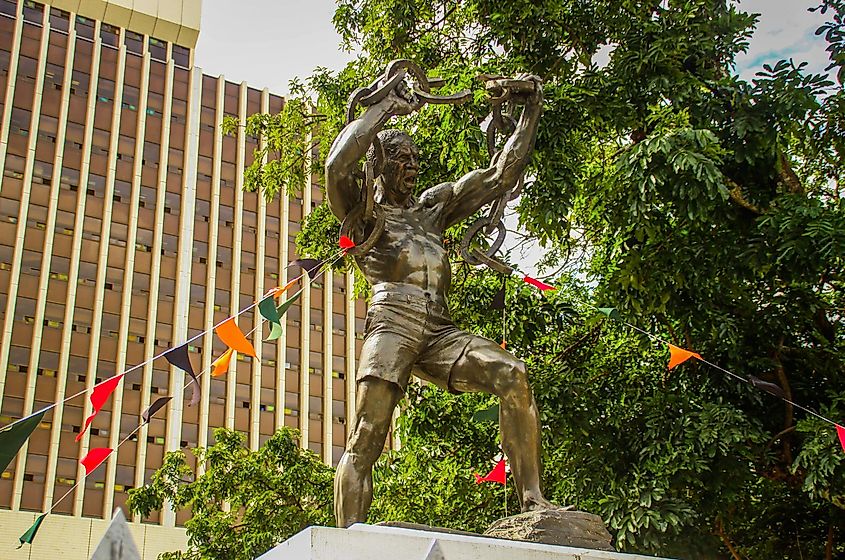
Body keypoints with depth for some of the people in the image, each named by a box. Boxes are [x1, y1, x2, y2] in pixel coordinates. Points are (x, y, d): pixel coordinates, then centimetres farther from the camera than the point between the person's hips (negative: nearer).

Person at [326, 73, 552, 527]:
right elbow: (337, 164, -6)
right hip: (392, 324, -4)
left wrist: (530, 115, 23)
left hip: (440, 332, 4)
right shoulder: (362, 210, 16)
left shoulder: (432, 207, 30)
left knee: (512, 376, -22)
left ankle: (532, 501, -23)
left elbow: (500, 174, 29)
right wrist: (387, 106, 3)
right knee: (364, 442, -16)